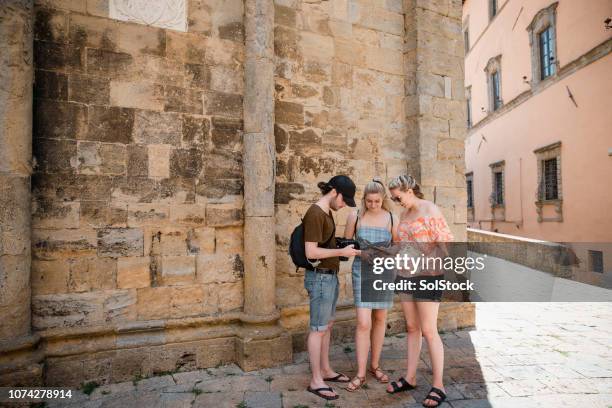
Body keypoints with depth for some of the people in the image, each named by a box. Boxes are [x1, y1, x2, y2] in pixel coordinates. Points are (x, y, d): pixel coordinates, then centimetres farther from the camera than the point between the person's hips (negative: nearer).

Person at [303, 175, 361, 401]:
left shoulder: (326, 212, 11)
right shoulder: (314, 214, -18)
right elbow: (310, 252, -21)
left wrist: (343, 247, 3)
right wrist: (342, 252, -17)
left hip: (330, 276, 9)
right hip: (319, 277, -9)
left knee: (327, 325, 17)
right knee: (318, 328, 2)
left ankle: (326, 370, 32)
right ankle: (315, 381, 15)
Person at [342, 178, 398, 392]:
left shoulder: (391, 218, -4)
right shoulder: (355, 216, -7)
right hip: (363, 271, -2)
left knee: (380, 319, 14)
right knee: (363, 323, -6)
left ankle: (375, 365, 32)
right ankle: (360, 374, 8)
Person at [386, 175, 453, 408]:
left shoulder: (430, 210, -12)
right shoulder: (405, 214, 11)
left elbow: (445, 241, -17)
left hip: (428, 277, -7)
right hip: (407, 276, 8)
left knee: (429, 332, -2)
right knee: (412, 328, 13)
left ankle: (438, 386, 12)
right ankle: (410, 378, 25)